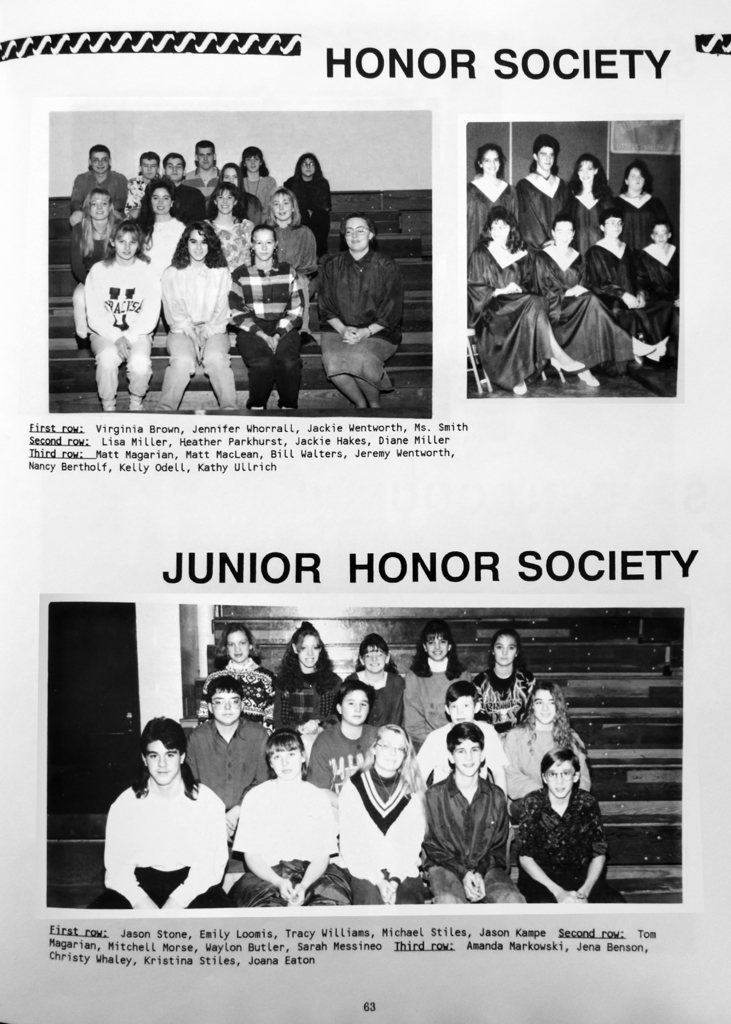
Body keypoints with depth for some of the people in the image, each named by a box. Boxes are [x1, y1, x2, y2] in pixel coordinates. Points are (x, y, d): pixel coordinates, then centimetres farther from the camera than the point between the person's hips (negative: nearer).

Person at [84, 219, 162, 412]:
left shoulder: (147, 272, 0)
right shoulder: (98, 271, 0)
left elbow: (150, 317, -6)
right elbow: (94, 316, -4)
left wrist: (128, 337, -18)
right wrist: (116, 337, -18)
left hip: (137, 333, 0)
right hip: (104, 332, 0)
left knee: (140, 362, -32)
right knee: (108, 356, -34)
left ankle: (136, 403, -2)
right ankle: (108, 406, -11)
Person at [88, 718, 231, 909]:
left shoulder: (207, 802, -3)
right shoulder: (124, 805, 1)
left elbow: (211, 864, -8)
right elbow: (116, 865, -3)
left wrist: (177, 901, -23)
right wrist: (139, 900, -22)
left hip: (191, 886, -1)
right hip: (141, 883, 2)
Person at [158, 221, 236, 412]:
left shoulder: (221, 273, 10)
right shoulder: (172, 274, 8)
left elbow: (222, 312, 5)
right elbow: (173, 312, 2)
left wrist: (206, 332, -10)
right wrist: (191, 334, -13)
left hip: (213, 330, 0)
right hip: (182, 331, 0)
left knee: (216, 358, -33)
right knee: (183, 360, -32)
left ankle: (229, 409, -30)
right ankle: (165, 410, -28)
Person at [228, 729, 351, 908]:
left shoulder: (318, 797, 11)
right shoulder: (255, 797, 7)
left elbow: (322, 856, 5)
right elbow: (251, 855, 4)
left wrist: (303, 885, -16)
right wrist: (279, 882, -15)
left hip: (310, 876, 1)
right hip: (268, 875, -1)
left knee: (334, 897, -31)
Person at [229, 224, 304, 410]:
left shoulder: (288, 272, 11)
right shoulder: (240, 274, 6)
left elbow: (296, 310, 6)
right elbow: (237, 313, 0)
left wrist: (278, 335, -9)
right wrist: (263, 336, -13)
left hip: (283, 329, 1)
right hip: (252, 330, -1)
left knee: (290, 363, -30)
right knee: (263, 362, -31)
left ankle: (289, 408, -11)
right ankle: (256, 408, -11)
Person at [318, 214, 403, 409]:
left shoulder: (386, 267, 2)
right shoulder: (332, 267, 9)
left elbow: (392, 312, -2)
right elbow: (326, 308, 7)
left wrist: (367, 332, -17)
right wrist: (342, 329, -12)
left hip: (378, 332, -2)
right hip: (338, 329, 2)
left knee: (358, 357, -33)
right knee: (332, 361, -29)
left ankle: (375, 405, -7)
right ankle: (360, 404, -6)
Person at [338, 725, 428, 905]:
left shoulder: (412, 791, 8)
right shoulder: (353, 787, 2)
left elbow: (413, 842, 2)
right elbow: (349, 843, -2)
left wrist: (395, 879, -12)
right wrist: (377, 880, -12)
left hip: (402, 871, 2)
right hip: (364, 872, -1)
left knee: (410, 901, -26)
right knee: (374, 900, -29)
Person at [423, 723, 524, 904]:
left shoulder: (496, 796, 5)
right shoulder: (434, 796, -3)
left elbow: (499, 846, 10)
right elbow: (431, 846, 1)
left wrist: (480, 872, -8)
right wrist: (462, 873, -12)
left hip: (486, 867, 3)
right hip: (446, 868, -2)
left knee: (513, 901, -27)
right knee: (448, 901, -35)